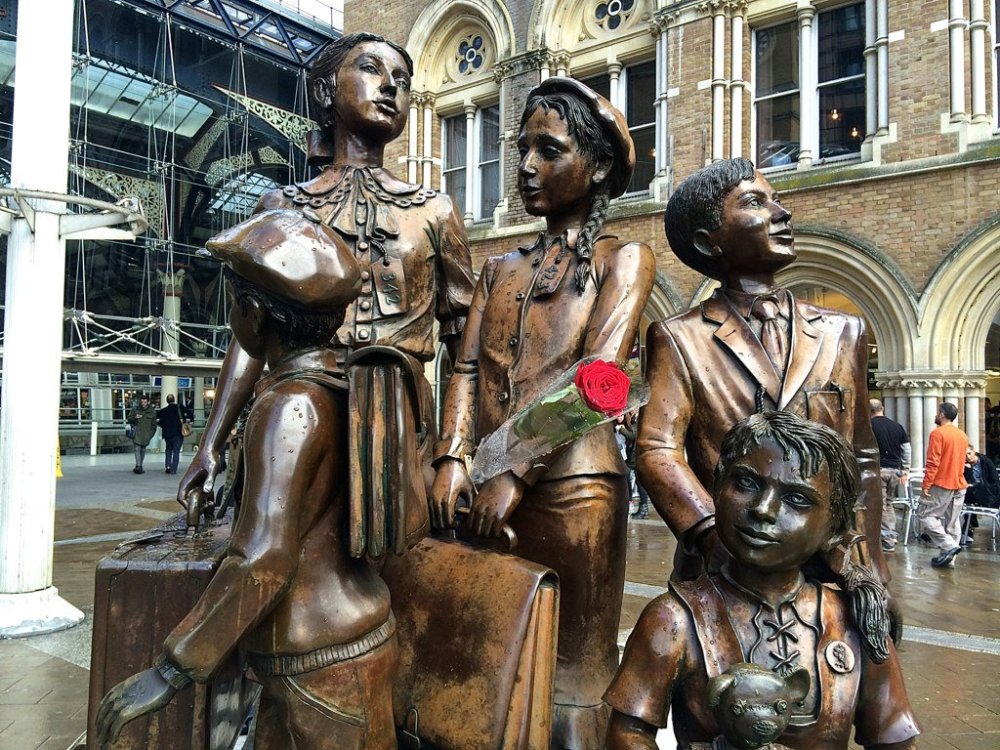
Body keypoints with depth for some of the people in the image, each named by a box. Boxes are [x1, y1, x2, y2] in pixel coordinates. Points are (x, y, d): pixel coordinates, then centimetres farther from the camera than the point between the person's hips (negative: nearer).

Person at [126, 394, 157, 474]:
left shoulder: (152, 411, 5)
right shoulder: (135, 409, 4)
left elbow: (154, 424, 11)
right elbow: (129, 419, 8)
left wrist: (151, 433, 5)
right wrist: (135, 417, -13)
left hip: (146, 434, 1)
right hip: (137, 433, -1)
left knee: (143, 450, 8)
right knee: (137, 448, -13)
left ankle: (140, 466, 19)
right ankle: (138, 466, -18)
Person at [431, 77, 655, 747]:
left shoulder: (624, 258, 4)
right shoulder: (501, 269, 19)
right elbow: (468, 367, 8)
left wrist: (515, 475, -18)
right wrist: (454, 459, -9)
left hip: (571, 487, -5)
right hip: (484, 490, 5)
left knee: (571, 685, 3)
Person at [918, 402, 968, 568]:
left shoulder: (938, 433, -13)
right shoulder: (962, 435, 12)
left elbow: (933, 462, -18)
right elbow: (961, 461, 19)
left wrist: (927, 484, -15)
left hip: (941, 484, -8)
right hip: (959, 485, 8)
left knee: (925, 514, 0)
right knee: (952, 523, 8)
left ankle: (949, 546, -10)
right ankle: (948, 557, 10)